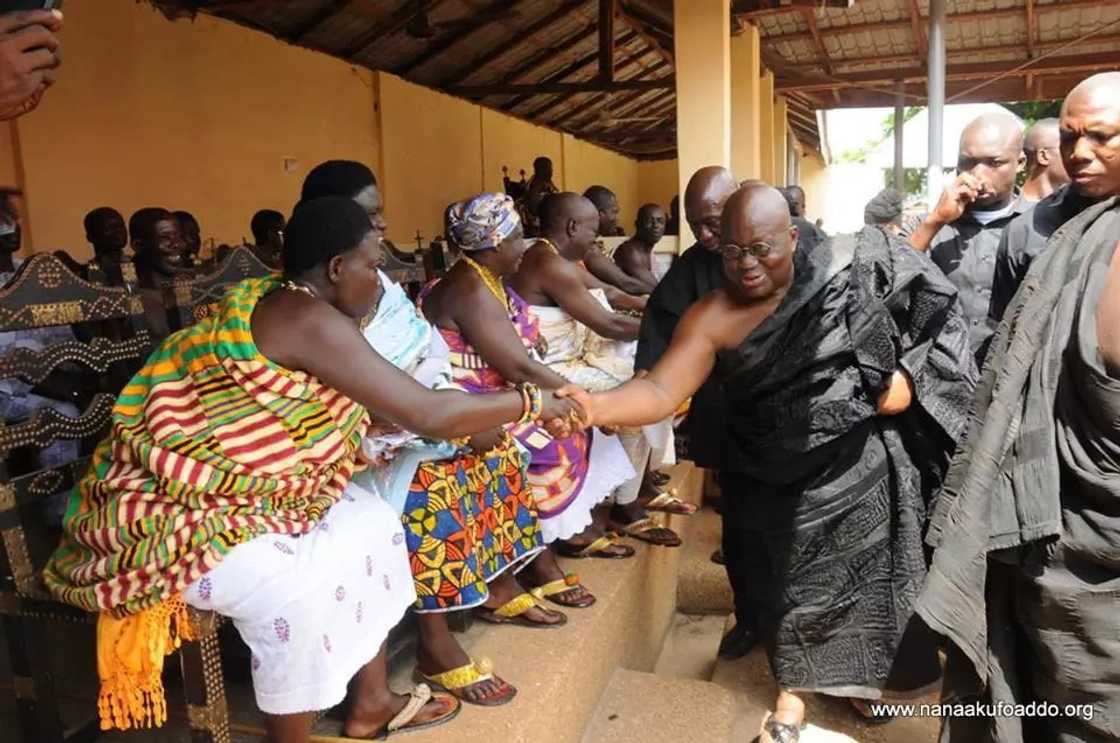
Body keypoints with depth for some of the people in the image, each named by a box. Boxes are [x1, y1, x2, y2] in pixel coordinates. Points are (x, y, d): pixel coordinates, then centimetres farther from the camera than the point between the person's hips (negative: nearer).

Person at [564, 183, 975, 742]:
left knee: (865, 569, 17)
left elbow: (921, 308, 4)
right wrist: (597, 405, -45)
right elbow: (661, 390, -26)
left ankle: (859, 674, 47)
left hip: (865, 463, 2)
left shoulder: (844, 270, -11)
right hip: (782, 482, -1)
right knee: (791, 581, 11)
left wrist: (904, 374, -11)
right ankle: (793, 694, 38)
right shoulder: (710, 318, -16)